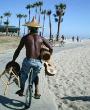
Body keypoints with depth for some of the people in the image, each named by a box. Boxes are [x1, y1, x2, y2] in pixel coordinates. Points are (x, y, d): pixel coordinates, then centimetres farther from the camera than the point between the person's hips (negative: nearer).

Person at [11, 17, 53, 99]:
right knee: (35, 75, 33)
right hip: (38, 63, 2)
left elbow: (18, 51, 4)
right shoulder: (41, 38, 9)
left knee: (23, 74, 29)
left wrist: (13, 61, 14)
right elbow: (51, 49, 6)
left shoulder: (25, 37, 4)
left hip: (28, 61, -2)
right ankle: (37, 91, 26)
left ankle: (21, 90, 33)